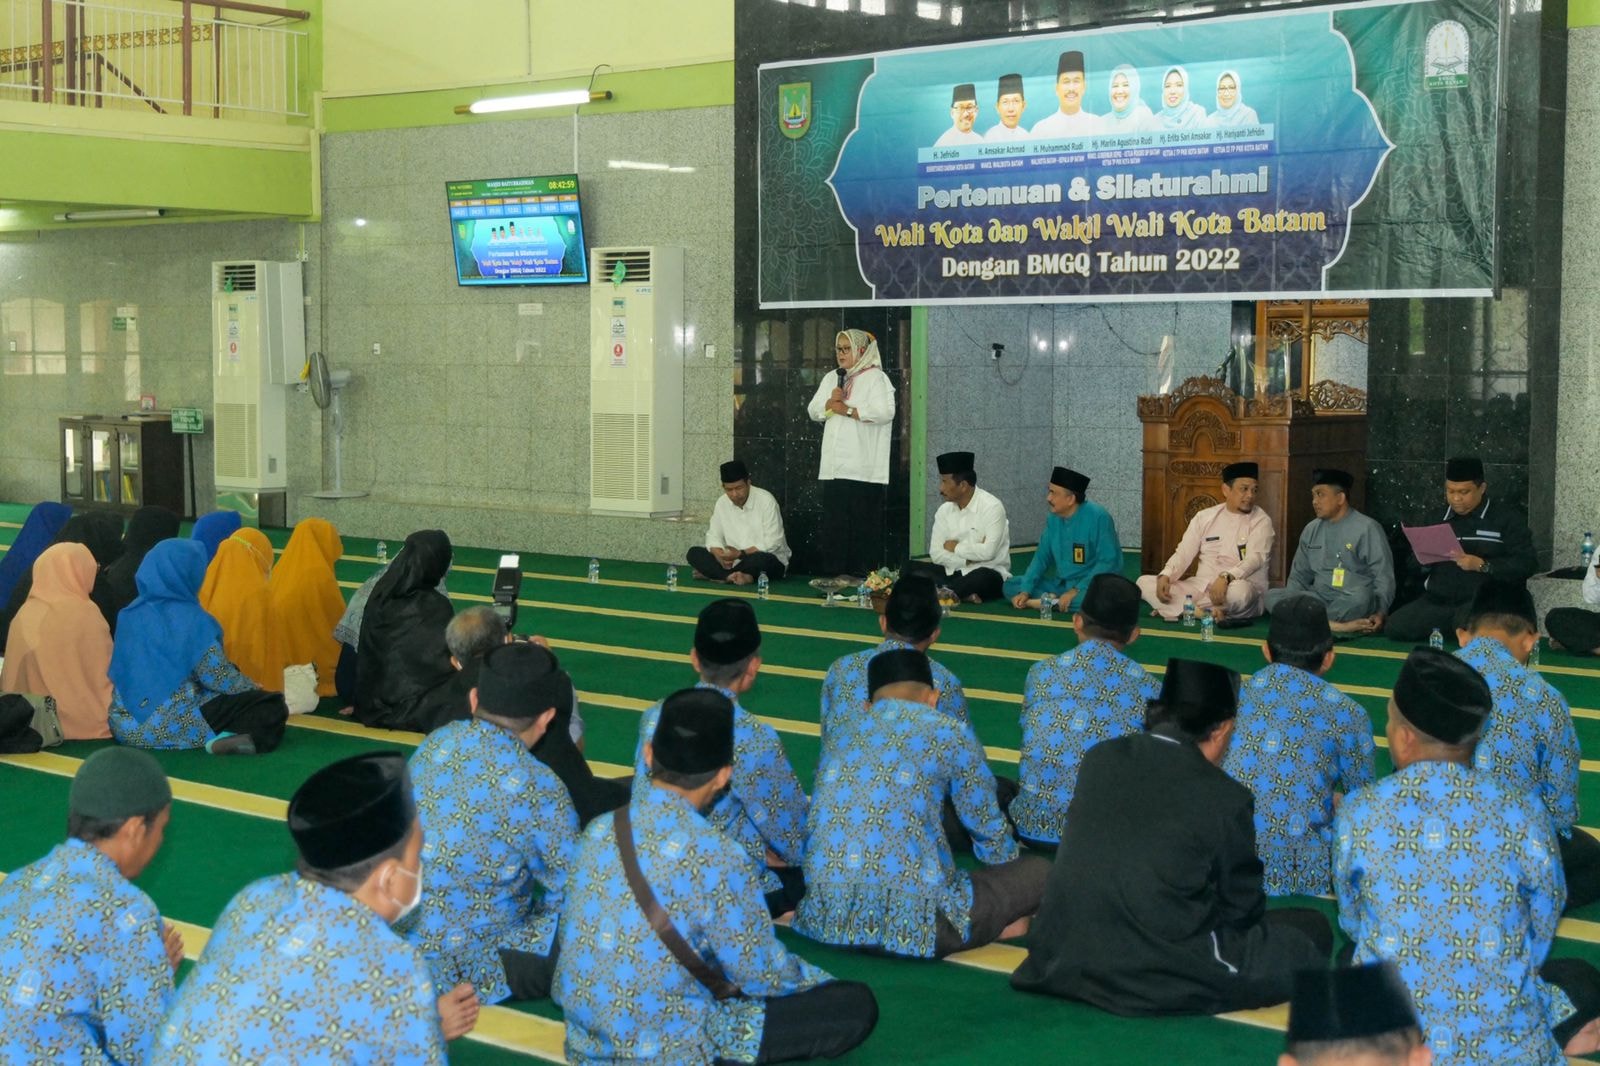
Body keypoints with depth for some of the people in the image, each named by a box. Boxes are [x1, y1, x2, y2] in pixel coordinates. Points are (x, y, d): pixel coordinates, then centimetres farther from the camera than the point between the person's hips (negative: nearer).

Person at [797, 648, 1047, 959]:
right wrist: (1010, 893, 38)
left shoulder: (844, 734, 21)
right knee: (1038, 871, 16)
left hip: (823, 918, 3)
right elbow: (987, 827, 18)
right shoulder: (950, 733, 9)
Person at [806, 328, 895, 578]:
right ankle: (834, 576, 11)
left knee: (864, 527, -6)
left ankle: (863, 575, -3)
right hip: (834, 466, 6)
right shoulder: (831, 379, 20)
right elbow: (813, 411, 16)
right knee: (834, 525, 6)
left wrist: (847, 410, -10)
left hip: (863, 468, -6)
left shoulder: (875, 377, -3)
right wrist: (829, 402, -5)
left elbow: (885, 412, -15)